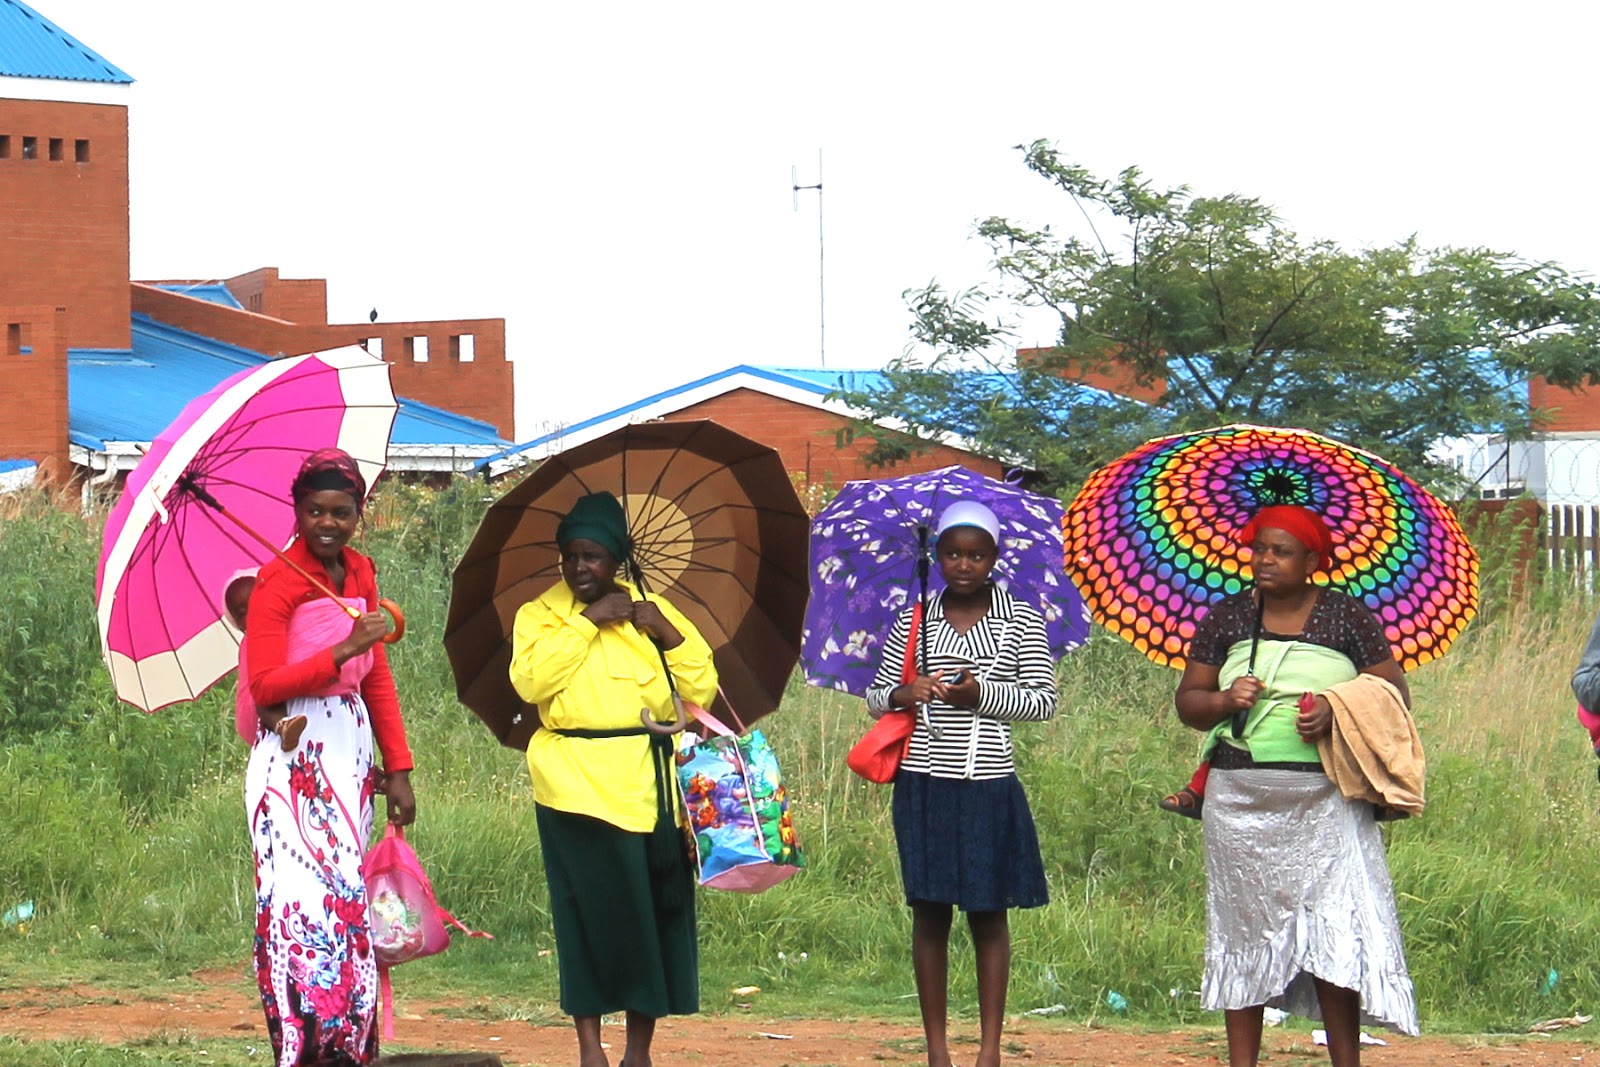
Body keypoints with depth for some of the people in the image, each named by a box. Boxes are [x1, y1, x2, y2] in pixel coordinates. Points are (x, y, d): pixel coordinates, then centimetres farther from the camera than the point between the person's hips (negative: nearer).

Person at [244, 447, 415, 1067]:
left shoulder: (360, 575, 11)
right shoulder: (277, 583, -9)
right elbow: (264, 685, -17)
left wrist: (398, 768, 12)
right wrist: (342, 651, -26)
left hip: (350, 754, 7)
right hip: (293, 756, -7)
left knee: (349, 900, 6)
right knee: (304, 901, -12)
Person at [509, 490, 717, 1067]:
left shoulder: (649, 610, 15)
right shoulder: (541, 613, 8)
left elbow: (702, 689, 9)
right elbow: (531, 680, -12)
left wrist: (668, 634, -4)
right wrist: (587, 621, -11)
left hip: (649, 783, 2)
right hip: (576, 780, -2)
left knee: (654, 910, -1)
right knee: (591, 911, -6)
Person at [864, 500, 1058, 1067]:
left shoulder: (1021, 623, 3)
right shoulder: (914, 622, 9)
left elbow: (1045, 701, 0)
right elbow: (874, 696, 13)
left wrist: (984, 694, -15)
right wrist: (903, 694, -9)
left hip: (989, 786, -2)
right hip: (925, 785, 2)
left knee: (988, 913, 2)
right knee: (930, 912, 2)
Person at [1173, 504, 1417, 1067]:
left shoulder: (1347, 617, 4)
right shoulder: (1225, 619, 10)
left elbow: (1394, 692, 3)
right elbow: (1188, 701, 12)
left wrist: (1337, 711, -14)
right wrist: (1225, 701, -10)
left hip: (1325, 798, -2)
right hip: (1241, 798, 2)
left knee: (1335, 931, -9)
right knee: (1243, 928, 4)